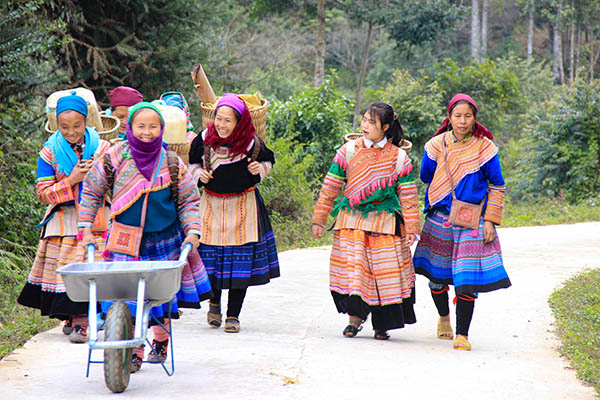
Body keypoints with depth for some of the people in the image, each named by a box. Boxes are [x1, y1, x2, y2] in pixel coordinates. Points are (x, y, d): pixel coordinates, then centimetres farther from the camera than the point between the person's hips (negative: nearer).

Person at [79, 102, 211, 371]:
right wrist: (86, 228, 2)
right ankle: (134, 352, 4)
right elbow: (91, 191, 6)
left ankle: (161, 341, 33)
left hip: (164, 240, 1)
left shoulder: (172, 164, -3)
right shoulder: (114, 158, -6)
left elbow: (189, 201, 6)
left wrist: (193, 231, -7)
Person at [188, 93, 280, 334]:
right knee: (210, 255, 2)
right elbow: (193, 163, 14)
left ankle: (233, 314, 10)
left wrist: (260, 168, -12)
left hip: (243, 205, -1)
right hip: (212, 203, 1)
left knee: (241, 259, -2)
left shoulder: (252, 143, -10)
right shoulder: (204, 140, -6)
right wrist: (200, 174, -6)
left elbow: (268, 160, 10)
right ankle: (214, 303, 29)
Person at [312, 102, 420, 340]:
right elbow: (330, 187, 7)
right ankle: (355, 317, 5)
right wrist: (319, 220, 6)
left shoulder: (398, 157, 2)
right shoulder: (348, 151, 4)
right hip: (351, 222, 1)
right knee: (351, 267, -8)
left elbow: (408, 196, 5)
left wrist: (411, 228, 0)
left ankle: (381, 324, 12)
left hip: (385, 221, -1)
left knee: (385, 271, -2)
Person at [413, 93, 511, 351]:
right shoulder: (437, 145, -1)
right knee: (437, 274, 11)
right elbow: (426, 177, 13)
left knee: (467, 278, -9)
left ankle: (462, 334, 1)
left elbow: (497, 186, 0)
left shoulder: (485, 147, -4)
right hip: (440, 218, 2)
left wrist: (489, 220, -5)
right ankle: (444, 317, 40)